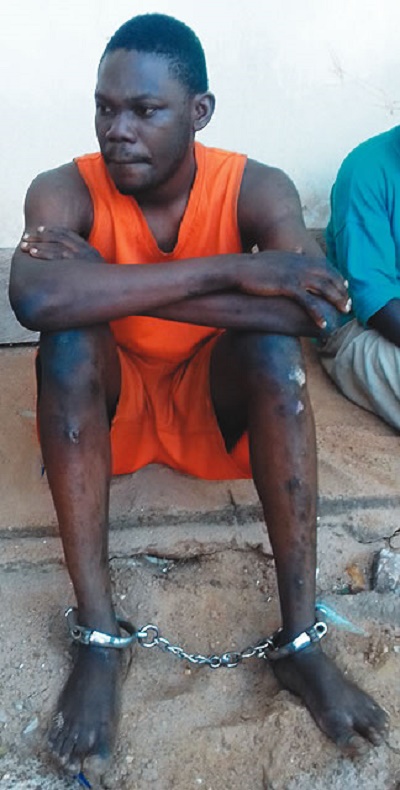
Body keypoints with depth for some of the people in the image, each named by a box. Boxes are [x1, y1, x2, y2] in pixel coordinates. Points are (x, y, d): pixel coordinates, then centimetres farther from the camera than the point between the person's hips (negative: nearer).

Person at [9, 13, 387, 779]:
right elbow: (36, 299, -40)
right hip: (107, 408, 0)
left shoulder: (256, 188, -16)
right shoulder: (65, 191, -17)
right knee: (69, 338, -30)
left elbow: (314, 310, -35)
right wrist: (229, 269, -40)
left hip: (213, 408, 1)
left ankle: (300, 639, -26)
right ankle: (97, 637, -27)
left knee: (271, 337, -29)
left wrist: (113, 288, -34)